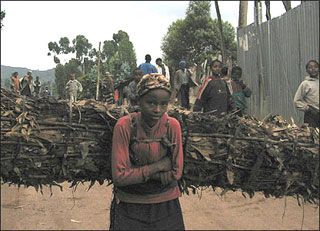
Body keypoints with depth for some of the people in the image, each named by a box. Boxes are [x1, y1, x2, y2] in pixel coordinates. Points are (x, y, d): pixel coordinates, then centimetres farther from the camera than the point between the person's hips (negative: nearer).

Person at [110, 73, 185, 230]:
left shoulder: (172, 125, -9)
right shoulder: (124, 126, -15)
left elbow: (176, 175, -11)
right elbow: (119, 177, -19)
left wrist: (137, 171, -17)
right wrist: (158, 166, -17)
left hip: (166, 205, 2)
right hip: (130, 207, -2)